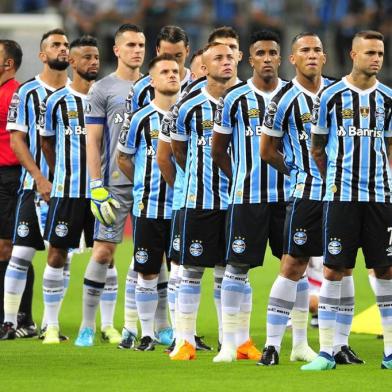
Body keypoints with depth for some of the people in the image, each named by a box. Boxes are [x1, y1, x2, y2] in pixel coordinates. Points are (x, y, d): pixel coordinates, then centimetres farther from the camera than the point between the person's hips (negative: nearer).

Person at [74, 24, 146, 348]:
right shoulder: (102, 90, 0)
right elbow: (93, 142, -2)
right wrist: (97, 187, -10)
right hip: (115, 183, -4)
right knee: (104, 251, -5)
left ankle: (131, 327, 8)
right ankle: (88, 326, 3)